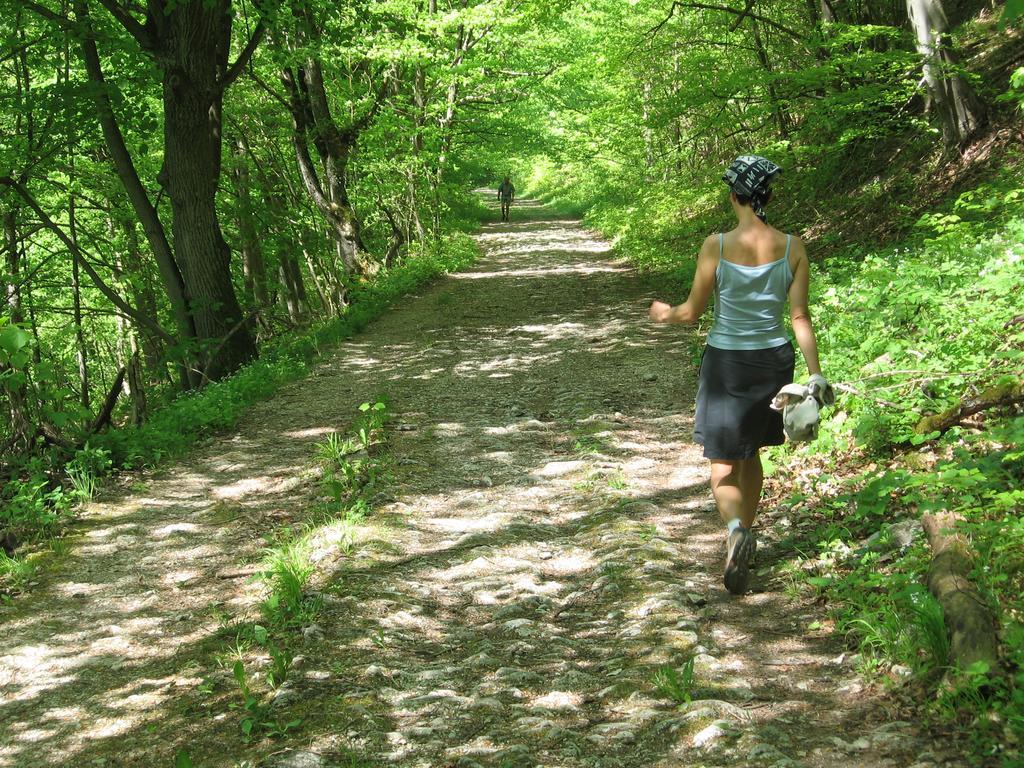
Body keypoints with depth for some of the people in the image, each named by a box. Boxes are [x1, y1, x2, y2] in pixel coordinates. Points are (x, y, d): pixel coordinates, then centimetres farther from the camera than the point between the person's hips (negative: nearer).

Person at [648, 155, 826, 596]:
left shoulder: (717, 246, -13)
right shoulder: (792, 248, -5)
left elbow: (693, 312, -7)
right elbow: (800, 317, -6)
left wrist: (665, 314, 14)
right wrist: (815, 374, 0)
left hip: (726, 361, -3)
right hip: (773, 359, 3)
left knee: (723, 465, 5)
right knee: (750, 453, 24)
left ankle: (736, 528, -23)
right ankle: (745, 538, 34)